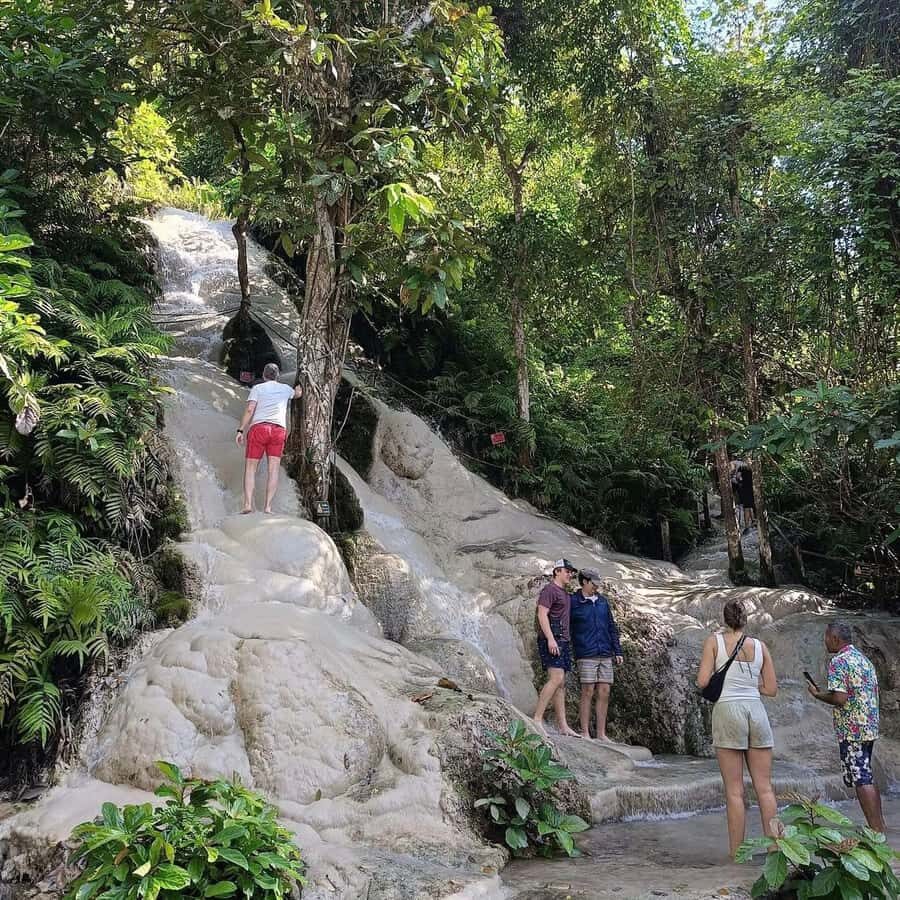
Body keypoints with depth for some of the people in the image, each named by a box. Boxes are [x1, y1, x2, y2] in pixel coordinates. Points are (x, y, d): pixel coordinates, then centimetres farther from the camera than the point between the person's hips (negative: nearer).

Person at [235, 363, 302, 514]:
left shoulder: (257, 388, 9)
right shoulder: (285, 389, 19)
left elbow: (250, 409, -5)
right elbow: (297, 393, 43)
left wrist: (240, 430, -6)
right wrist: (299, 387, 66)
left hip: (259, 428, -2)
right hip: (279, 430, 2)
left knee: (250, 468, 1)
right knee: (273, 469, -3)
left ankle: (248, 504, -13)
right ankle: (268, 506, -11)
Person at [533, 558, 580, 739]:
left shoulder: (565, 594, 23)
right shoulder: (550, 589, -6)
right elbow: (542, 614, -15)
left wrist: (565, 641, 19)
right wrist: (550, 638, -23)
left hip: (562, 641, 9)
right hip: (551, 640, -9)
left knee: (561, 684, 6)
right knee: (556, 678, -19)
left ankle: (562, 725, 6)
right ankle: (537, 719, -18)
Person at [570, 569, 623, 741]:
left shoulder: (603, 601, 14)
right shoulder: (573, 602, -3)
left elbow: (612, 628, 17)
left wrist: (617, 651, 12)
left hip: (605, 655, 5)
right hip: (586, 655, -5)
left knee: (604, 693, 4)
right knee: (588, 692, -5)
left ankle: (601, 733, 11)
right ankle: (585, 732, 4)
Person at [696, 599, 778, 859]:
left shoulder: (714, 641, -1)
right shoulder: (759, 646, 8)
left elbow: (703, 682, -6)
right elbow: (771, 689, 9)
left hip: (727, 711, -3)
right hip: (756, 711, 3)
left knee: (734, 790, 3)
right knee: (764, 787, 9)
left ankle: (736, 850, 7)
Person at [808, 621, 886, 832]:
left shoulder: (838, 661, -14)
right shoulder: (865, 660, 14)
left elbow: (839, 698, -22)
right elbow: (874, 693, 19)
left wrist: (817, 694, -5)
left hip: (852, 730, -9)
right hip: (870, 727, 9)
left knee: (860, 779, -5)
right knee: (867, 777, 16)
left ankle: (876, 830, -4)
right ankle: (880, 825, 20)